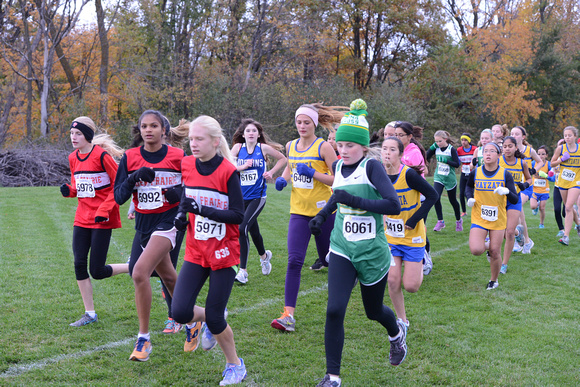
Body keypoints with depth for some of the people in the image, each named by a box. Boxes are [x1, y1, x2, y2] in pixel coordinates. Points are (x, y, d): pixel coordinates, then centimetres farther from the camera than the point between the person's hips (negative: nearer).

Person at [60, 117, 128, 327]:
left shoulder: (101, 155, -13)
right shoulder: (73, 158, 9)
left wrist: (104, 210, -17)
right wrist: (69, 190, -3)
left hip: (102, 220, -7)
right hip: (82, 219, 7)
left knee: (97, 271, -7)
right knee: (79, 265, 1)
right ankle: (90, 314, 13)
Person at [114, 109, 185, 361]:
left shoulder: (179, 156, -6)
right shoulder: (130, 157, 2)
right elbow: (118, 196, -1)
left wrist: (180, 193, -17)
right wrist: (134, 178, -18)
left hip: (168, 221, -5)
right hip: (143, 224, 5)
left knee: (139, 272, -21)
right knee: (168, 277, 16)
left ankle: (144, 339, -9)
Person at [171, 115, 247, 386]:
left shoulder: (228, 171, -14)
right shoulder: (187, 166, 1)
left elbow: (238, 215, -15)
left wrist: (204, 209, -25)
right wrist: (181, 214, 1)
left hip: (223, 254, -4)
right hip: (195, 252, 4)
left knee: (214, 318, -1)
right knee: (180, 312, -9)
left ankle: (235, 364, 25)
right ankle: (202, 317, 28)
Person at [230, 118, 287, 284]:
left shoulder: (264, 148, -3)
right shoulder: (238, 147, 2)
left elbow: (283, 159, 10)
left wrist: (271, 172, -2)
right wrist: (242, 166, -16)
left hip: (257, 197, -3)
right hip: (241, 197, 3)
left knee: (242, 229, -17)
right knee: (253, 231, 16)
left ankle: (243, 270, -9)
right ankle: (264, 255, 47)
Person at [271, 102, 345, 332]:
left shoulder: (323, 147, -9)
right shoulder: (291, 146, 7)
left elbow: (337, 179, -11)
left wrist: (313, 173, -22)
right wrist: (283, 178, 6)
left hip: (323, 211, -3)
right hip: (299, 211, 3)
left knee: (329, 258, 12)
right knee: (294, 261, -8)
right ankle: (288, 315, -10)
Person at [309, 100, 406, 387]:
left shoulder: (372, 167, -16)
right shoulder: (337, 167, 2)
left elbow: (394, 205, -28)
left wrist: (354, 200, -31)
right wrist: (323, 214, 11)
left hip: (372, 253, -3)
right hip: (342, 249, 3)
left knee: (373, 311, 16)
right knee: (334, 310, -14)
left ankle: (397, 333, 54)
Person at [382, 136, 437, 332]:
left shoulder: (409, 174, -20)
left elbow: (432, 196, -17)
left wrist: (414, 220, -18)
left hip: (413, 236, -4)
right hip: (390, 236, 4)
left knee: (411, 285, -3)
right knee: (392, 281, -3)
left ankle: (420, 266, 32)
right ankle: (402, 319, 18)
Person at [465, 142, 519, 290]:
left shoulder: (505, 174, -7)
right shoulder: (475, 173, -4)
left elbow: (515, 200, -9)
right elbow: (469, 186, 19)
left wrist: (507, 191, -30)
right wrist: (469, 198, -1)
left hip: (498, 219, 0)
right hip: (479, 218, 0)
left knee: (495, 253, 3)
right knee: (476, 250, -17)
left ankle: (494, 280, 29)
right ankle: (487, 246, 20)